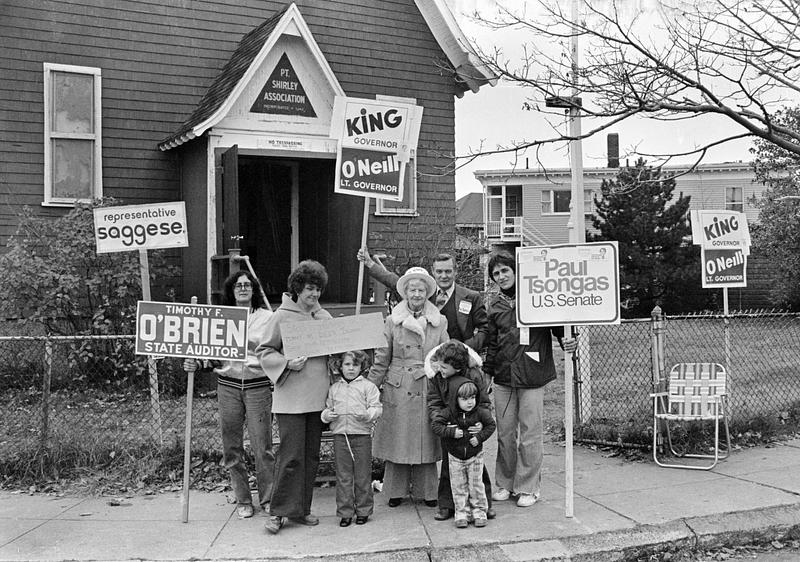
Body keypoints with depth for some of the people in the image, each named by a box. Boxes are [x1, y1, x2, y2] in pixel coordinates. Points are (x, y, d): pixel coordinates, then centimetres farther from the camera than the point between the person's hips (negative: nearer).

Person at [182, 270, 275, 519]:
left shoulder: (267, 317, 4)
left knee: (262, 447, -3)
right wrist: (195, 364, -4)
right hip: (228, 386, 2)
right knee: (232, 448, 6)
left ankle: (268, 499, 13)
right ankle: (243, 500, 20)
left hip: (258, 386, -2)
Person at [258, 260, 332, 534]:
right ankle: (278, 511, 7)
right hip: (291, 398, -5)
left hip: (318, 396, 5)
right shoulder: (281, 316, -5)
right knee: (291, 456, -6)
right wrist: (288, 363, -19)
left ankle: (301, 509, 22)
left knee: (311, 456, 10)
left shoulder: (325, 317, 10)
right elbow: (265, 353, -4)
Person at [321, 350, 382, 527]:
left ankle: (363, 510, 17)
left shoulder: (368, 386, 2)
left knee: (363, 475, 5)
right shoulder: (334, 388, 11)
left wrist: (367, 414, -22)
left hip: (362, 434, -2)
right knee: (343, 476, 5)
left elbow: (377, 408, -3)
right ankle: (345, 512, 12)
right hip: (340, 435, 2)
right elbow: (327, 407, 18)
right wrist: (326, 415, -4)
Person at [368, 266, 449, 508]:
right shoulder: (392, 321, 2)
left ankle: (426, 491, 19)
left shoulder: (439, 322, 6)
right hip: (398, 390, -1)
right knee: (397, 440, 4)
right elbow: (381, 359, 5)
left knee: (426, 441, 5)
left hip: (428, 391, 1)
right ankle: (396, 491, 18)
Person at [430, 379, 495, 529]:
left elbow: (491, 425, -2)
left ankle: (479, 511, 18)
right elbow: (435, 425, -17)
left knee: (476, 485, 5)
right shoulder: (448, 413, -14)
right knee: (458, 486, 7)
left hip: (475, 455, 0)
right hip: (455, 456, 0)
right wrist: (451, 432, -26)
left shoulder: (480, 412, -11)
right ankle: (462, 512, 17)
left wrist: (479, 437, -15)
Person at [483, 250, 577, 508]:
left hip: (532, 376, -4)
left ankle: (528, 487, 14)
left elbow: (558, 324, 0)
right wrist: (486, 372, 12)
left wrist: (566, 341, -19)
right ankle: (504, 483, 24)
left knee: (530, 435, 1)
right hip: (503, 377, 4)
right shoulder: (494, 305, 11)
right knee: (505, 433, 10)